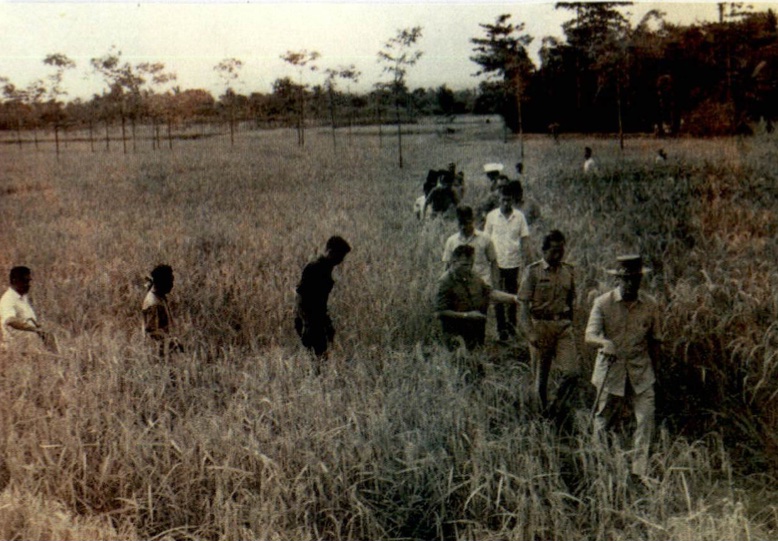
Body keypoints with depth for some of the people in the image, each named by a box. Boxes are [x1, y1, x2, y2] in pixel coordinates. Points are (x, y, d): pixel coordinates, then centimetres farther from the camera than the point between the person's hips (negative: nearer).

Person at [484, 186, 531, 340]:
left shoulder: (519, 216, 1)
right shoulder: (492, 216, 0)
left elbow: (525, 239, 4)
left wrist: (527, 261, 0)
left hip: (514, 262, 1)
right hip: (497, 262, -1)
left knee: (513, 294, 11)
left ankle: (512, 324, 26)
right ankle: (501, 327, 6)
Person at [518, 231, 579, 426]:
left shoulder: (568, 272, 9)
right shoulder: (533, 271, -4)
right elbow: (524, 305, -8)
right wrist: (530, 333, -16)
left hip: (563, 326, 3)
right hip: (540, 325, -3)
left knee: (572, 372, -11)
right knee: (541, 376, 4)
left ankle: (557, 409, 10)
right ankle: (545, 414, 22)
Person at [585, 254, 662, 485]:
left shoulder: (650, 305, 0)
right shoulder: (603, 303, -9)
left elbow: (655, 339, 12)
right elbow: (590, 335, -19)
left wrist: (653, 369, 14)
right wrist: (606, 343, -41)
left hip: (641, 372, 2)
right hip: (611, 371, -1)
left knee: (646, 418, -9)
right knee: (604, 419, 11)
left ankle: (640, 470, 0)